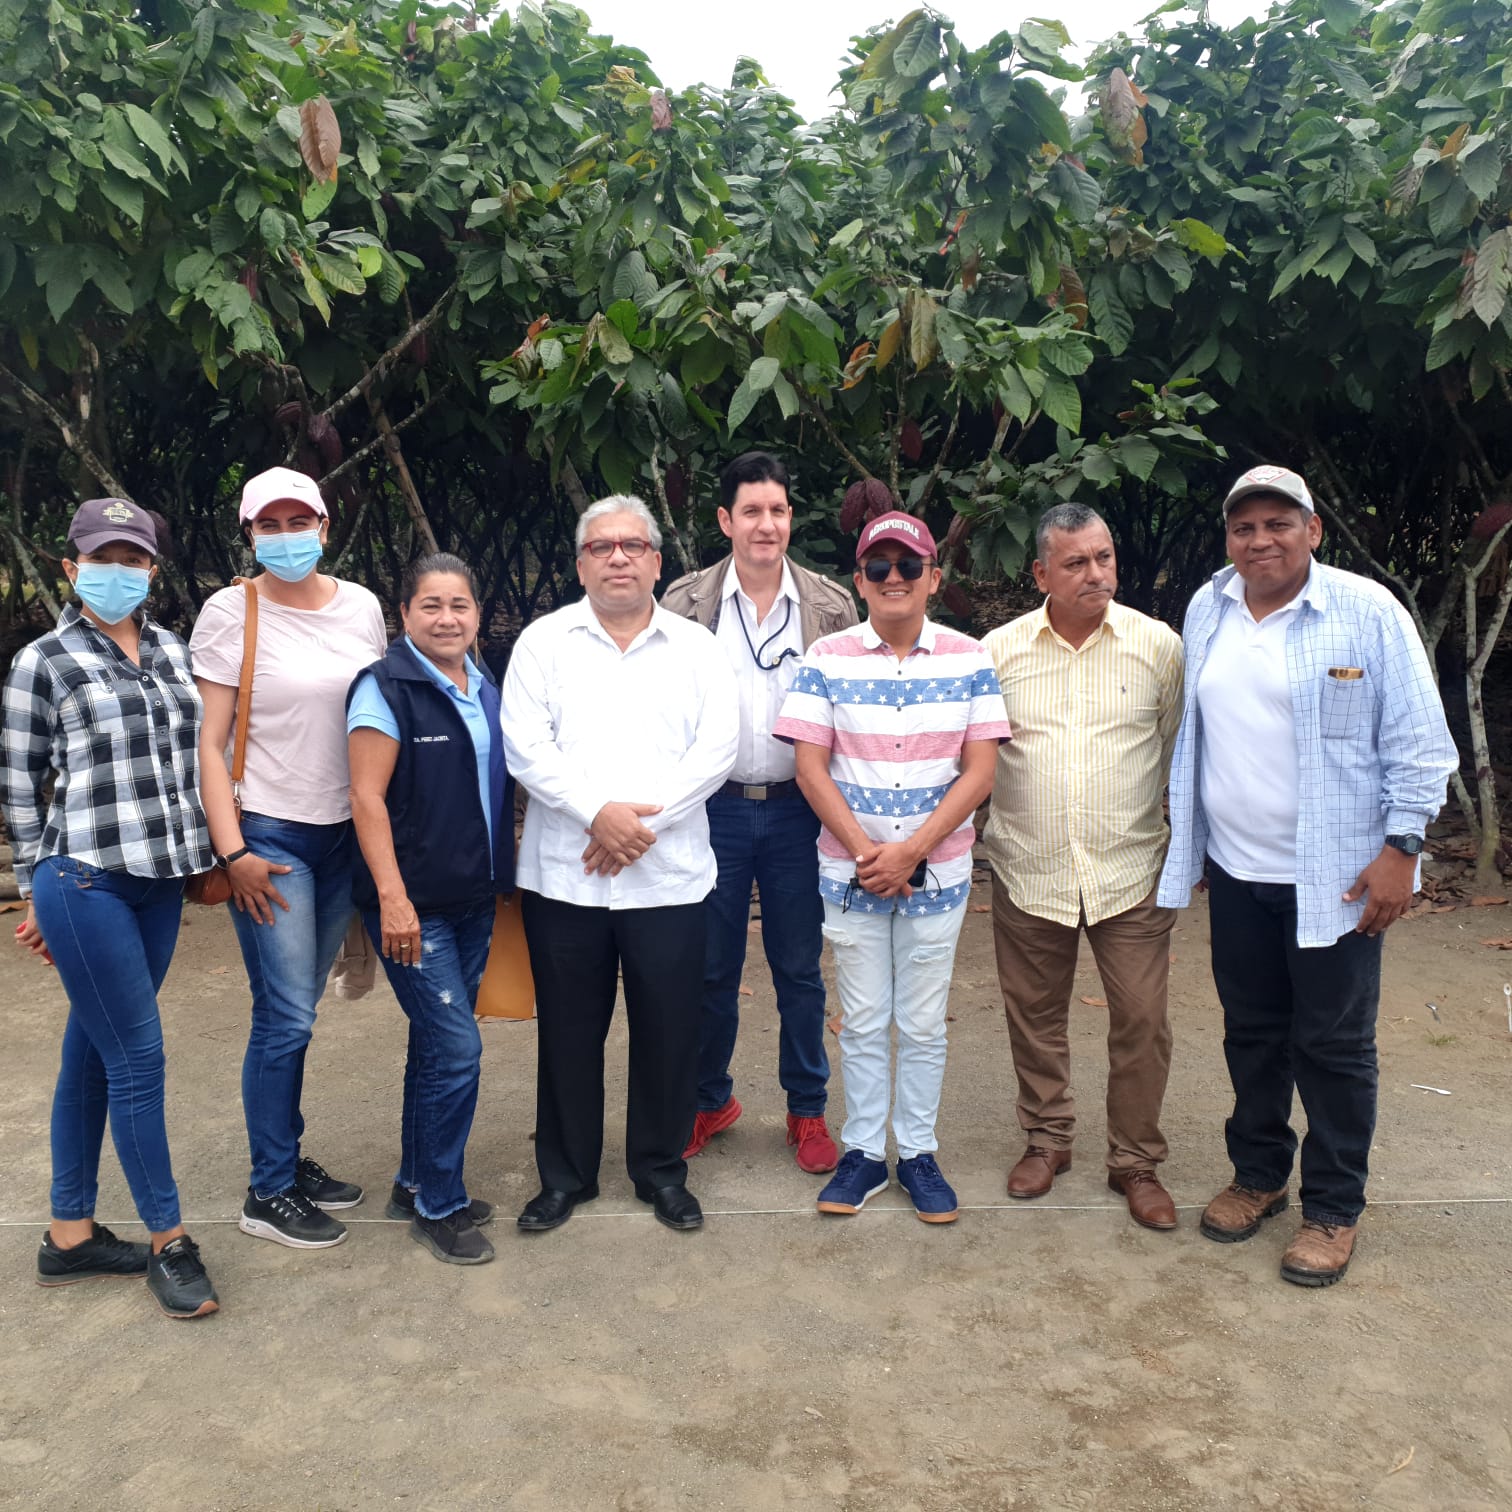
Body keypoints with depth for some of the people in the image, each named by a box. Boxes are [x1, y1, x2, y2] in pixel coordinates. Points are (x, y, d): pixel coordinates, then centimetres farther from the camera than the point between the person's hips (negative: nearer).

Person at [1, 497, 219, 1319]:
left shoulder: (173, 651, 10)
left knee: (92, 1054, 14)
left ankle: (70, 1235, 26)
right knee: (139, 1056, -3)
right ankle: (167, 1240, 11)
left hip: (161, 883, 5)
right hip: (86, 882, -5)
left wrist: (202, 853, 13)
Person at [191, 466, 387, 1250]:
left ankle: (288, 1160, 27)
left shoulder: (361, 606, 5)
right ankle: (268, 1194, 12)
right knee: (286, 1016, -3)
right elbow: (209, 742, -8)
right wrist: (232, 851, -13)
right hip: (269, 834, -4)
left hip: (345, 832, 4)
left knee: (296, 1012, 13)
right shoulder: (230, 612, -7)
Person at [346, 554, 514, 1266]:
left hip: (473, 898, 7)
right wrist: (393, 897, -22)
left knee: (438, 1044, 15)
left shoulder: (485, 688, 11)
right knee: (458, 1046, -8)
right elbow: (367, 798, -16)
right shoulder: (386, 688, -11)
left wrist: (504, 874, 17)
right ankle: (439, 1206, 9)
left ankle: (417, 1184, 30)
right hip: (413, 902, -7)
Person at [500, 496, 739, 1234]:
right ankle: (566, 1174, 28)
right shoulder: (545, 641, 5)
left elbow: (717, 748, -4)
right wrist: (597, 812, -17)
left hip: (669, 874, 1)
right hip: (564, 874, 0)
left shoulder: (696, 647, 7)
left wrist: (645, 824, -13)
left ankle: (661, 1169, 27)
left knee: (667, 1030, 8)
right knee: (569, 1032, 10)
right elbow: (525, 746, -5)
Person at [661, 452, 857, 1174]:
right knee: (712, 970, 10)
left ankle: (808, 1110, 26)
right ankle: (710, 1100, 30)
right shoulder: (686, 602, -1)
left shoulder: (831, 605, 1)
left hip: (797, 810, 0)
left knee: (800, 970, 10)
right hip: (713, 809, 0)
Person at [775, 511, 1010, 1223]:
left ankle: (918, 1153, 26)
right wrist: (864, 852, -13)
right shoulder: (828, 658, -3)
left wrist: (909, 851, -14)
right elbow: (811, 766, -5)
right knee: (862, 1022, 10)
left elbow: (980, 771, -6)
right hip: (849, 871, 0)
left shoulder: (968, 659, -2)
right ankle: (861, 1152, 25)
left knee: (924, 1023, 10)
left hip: (937, 872, 0)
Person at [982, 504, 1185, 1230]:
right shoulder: (1000, 649, 1)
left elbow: (1181, 754, 6)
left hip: (1130, 871, -1)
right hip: (1028, 870, 1)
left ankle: (1136, 1161, 21)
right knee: (1034, 1012, 12)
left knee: (1142, 1019, 2)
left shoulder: (1158, 645, 0)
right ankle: (1046, 1137, 33)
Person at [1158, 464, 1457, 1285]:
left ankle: (1334, 1208, 22)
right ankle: (1259, 1173, 35)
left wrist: (1400, 850, -12)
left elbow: (1417, 741, -9)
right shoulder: (1206, 612, 5)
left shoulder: (1367, 611, -10)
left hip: (1335, 877, -4)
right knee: (1251, 1033, 17)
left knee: (1334, 1045, 6)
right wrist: (1184, 838, 13)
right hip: (1236, 872, 5)